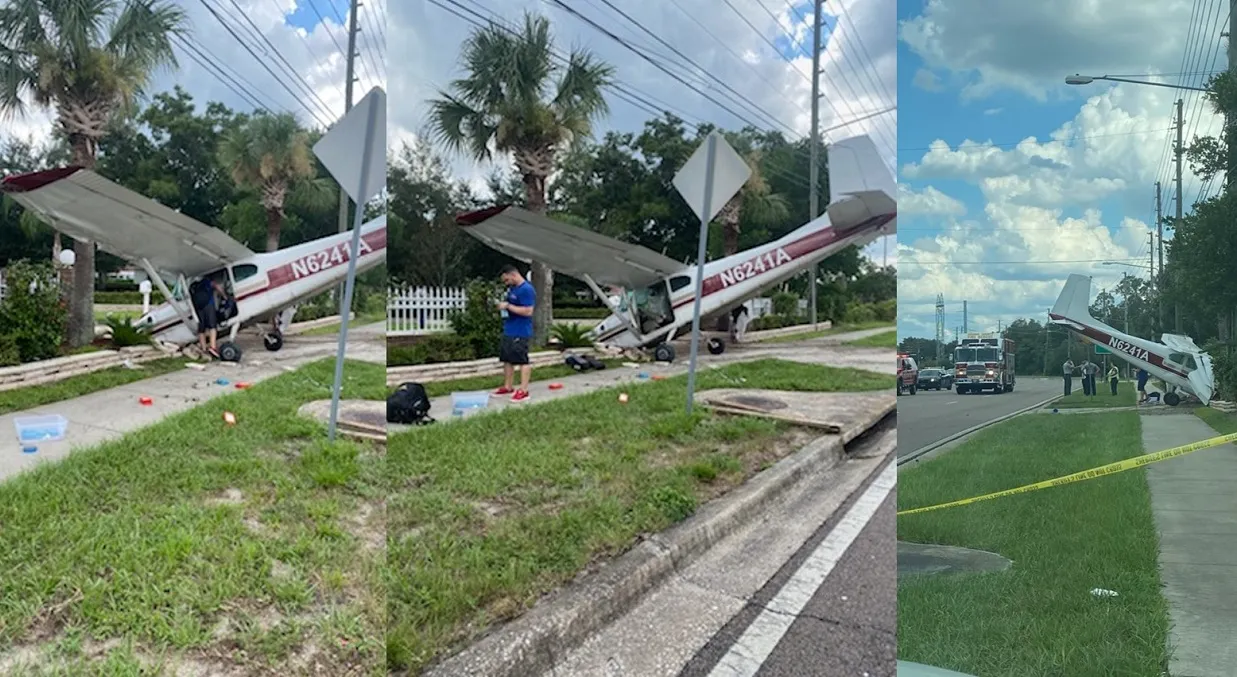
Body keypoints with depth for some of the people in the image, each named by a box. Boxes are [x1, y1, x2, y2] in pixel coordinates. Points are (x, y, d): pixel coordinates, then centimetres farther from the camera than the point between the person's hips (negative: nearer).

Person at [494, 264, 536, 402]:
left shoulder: (527, 289, -17)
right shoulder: (512, 288, 13)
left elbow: (528, 311, -23)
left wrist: (508, 306, -20)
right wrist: (502, 305, 7)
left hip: (520, 332, -10)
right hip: (508, 330, 10)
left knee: (522, 360, -5)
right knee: (507, 359, 14)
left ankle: (523, 390, -1)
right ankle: (507, 387, 24)